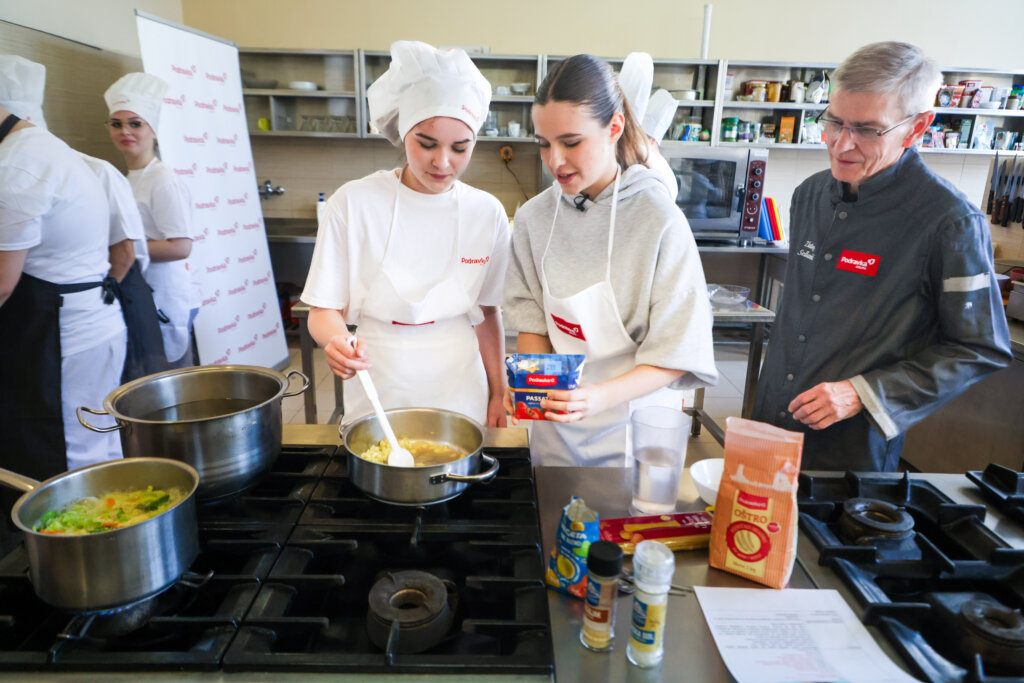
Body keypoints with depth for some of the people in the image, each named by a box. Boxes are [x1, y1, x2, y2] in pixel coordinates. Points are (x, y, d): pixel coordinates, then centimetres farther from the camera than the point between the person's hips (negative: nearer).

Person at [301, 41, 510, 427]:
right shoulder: (353, 203, -11)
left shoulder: (487, 213, -4)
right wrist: (336, 338, -27)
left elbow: (486, 313, 5)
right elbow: (324, 310, -5)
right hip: (378, 394, -1)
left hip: (459, 395, 2)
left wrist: (497, 396, 5)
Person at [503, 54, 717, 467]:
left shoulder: (660, 220, -18)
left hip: (632, 433, -3)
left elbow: (676, 356, -17)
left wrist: (600, 397, -31)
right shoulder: (534, 217, -5)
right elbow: (532, 320, 2)